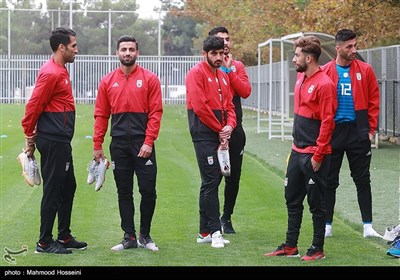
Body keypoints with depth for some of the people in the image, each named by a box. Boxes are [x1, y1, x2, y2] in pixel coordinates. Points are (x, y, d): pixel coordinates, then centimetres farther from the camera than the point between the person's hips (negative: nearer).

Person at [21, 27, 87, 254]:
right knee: (53, 191, -4)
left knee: (68, 187, 15)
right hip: (53, 142, -10)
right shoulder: (51, 73, -16)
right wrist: (30, 138, -10)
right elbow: (33, 106, -18)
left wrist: (33, 136, 17)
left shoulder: (61, 71, 15)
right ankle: (45, 242, 2)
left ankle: (64, 237, 24)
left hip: (61, 141, 10)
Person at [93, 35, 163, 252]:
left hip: (143, 144, -2)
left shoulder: (150, 79, 1)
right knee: (124, 192, 6)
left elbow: (156, 113, -4)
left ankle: (145, 236, 13)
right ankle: (129, 237, 12)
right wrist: (97, 145, 3)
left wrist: (148, 142, -12)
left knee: (148, 191, -2)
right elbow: (101, 115, 8)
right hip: (119, 144, 2)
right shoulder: (108, 81, 8)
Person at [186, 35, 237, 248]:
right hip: (204, 134, -8)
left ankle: (205, 232, 16)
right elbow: (199, 106, -14)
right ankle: (214, 231, -8)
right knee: (211, 181, -10)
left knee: (212, 181, 10)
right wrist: (219, 129, -9)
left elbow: (229, 105, 16)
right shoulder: (197, 73, -7)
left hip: (220, 135, 8)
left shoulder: (223, 76, 19)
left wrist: (230, 125, -4)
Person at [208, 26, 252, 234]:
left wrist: (230, 70, -9)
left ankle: (227, 217, 22)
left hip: (235, 129, 4)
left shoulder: (237, 66, 10)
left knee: (234, 175, 8)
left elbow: (246, 91, -5)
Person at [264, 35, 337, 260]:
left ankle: (318, 249, 10)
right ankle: (290, 246, 21)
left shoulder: (324, 84, -16)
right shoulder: (301, 78, 10)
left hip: (314, 155, -9)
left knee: (316, 203, 1)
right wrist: (296, 145, 17)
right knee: (292, 200, 13)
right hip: (297, 151, 9)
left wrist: (317, 155, -18)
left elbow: (327, 122, -18)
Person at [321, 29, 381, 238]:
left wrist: (370, 129, -1)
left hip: (358, 132, 0)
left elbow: (373, 101, 4)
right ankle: (327, 225, 15)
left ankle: (368, 226, 8)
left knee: (362, 180, 4)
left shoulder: (365, 70, 1)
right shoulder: (325, 72, -2)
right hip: (333, 132, 0)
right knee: (330, 181, 7)